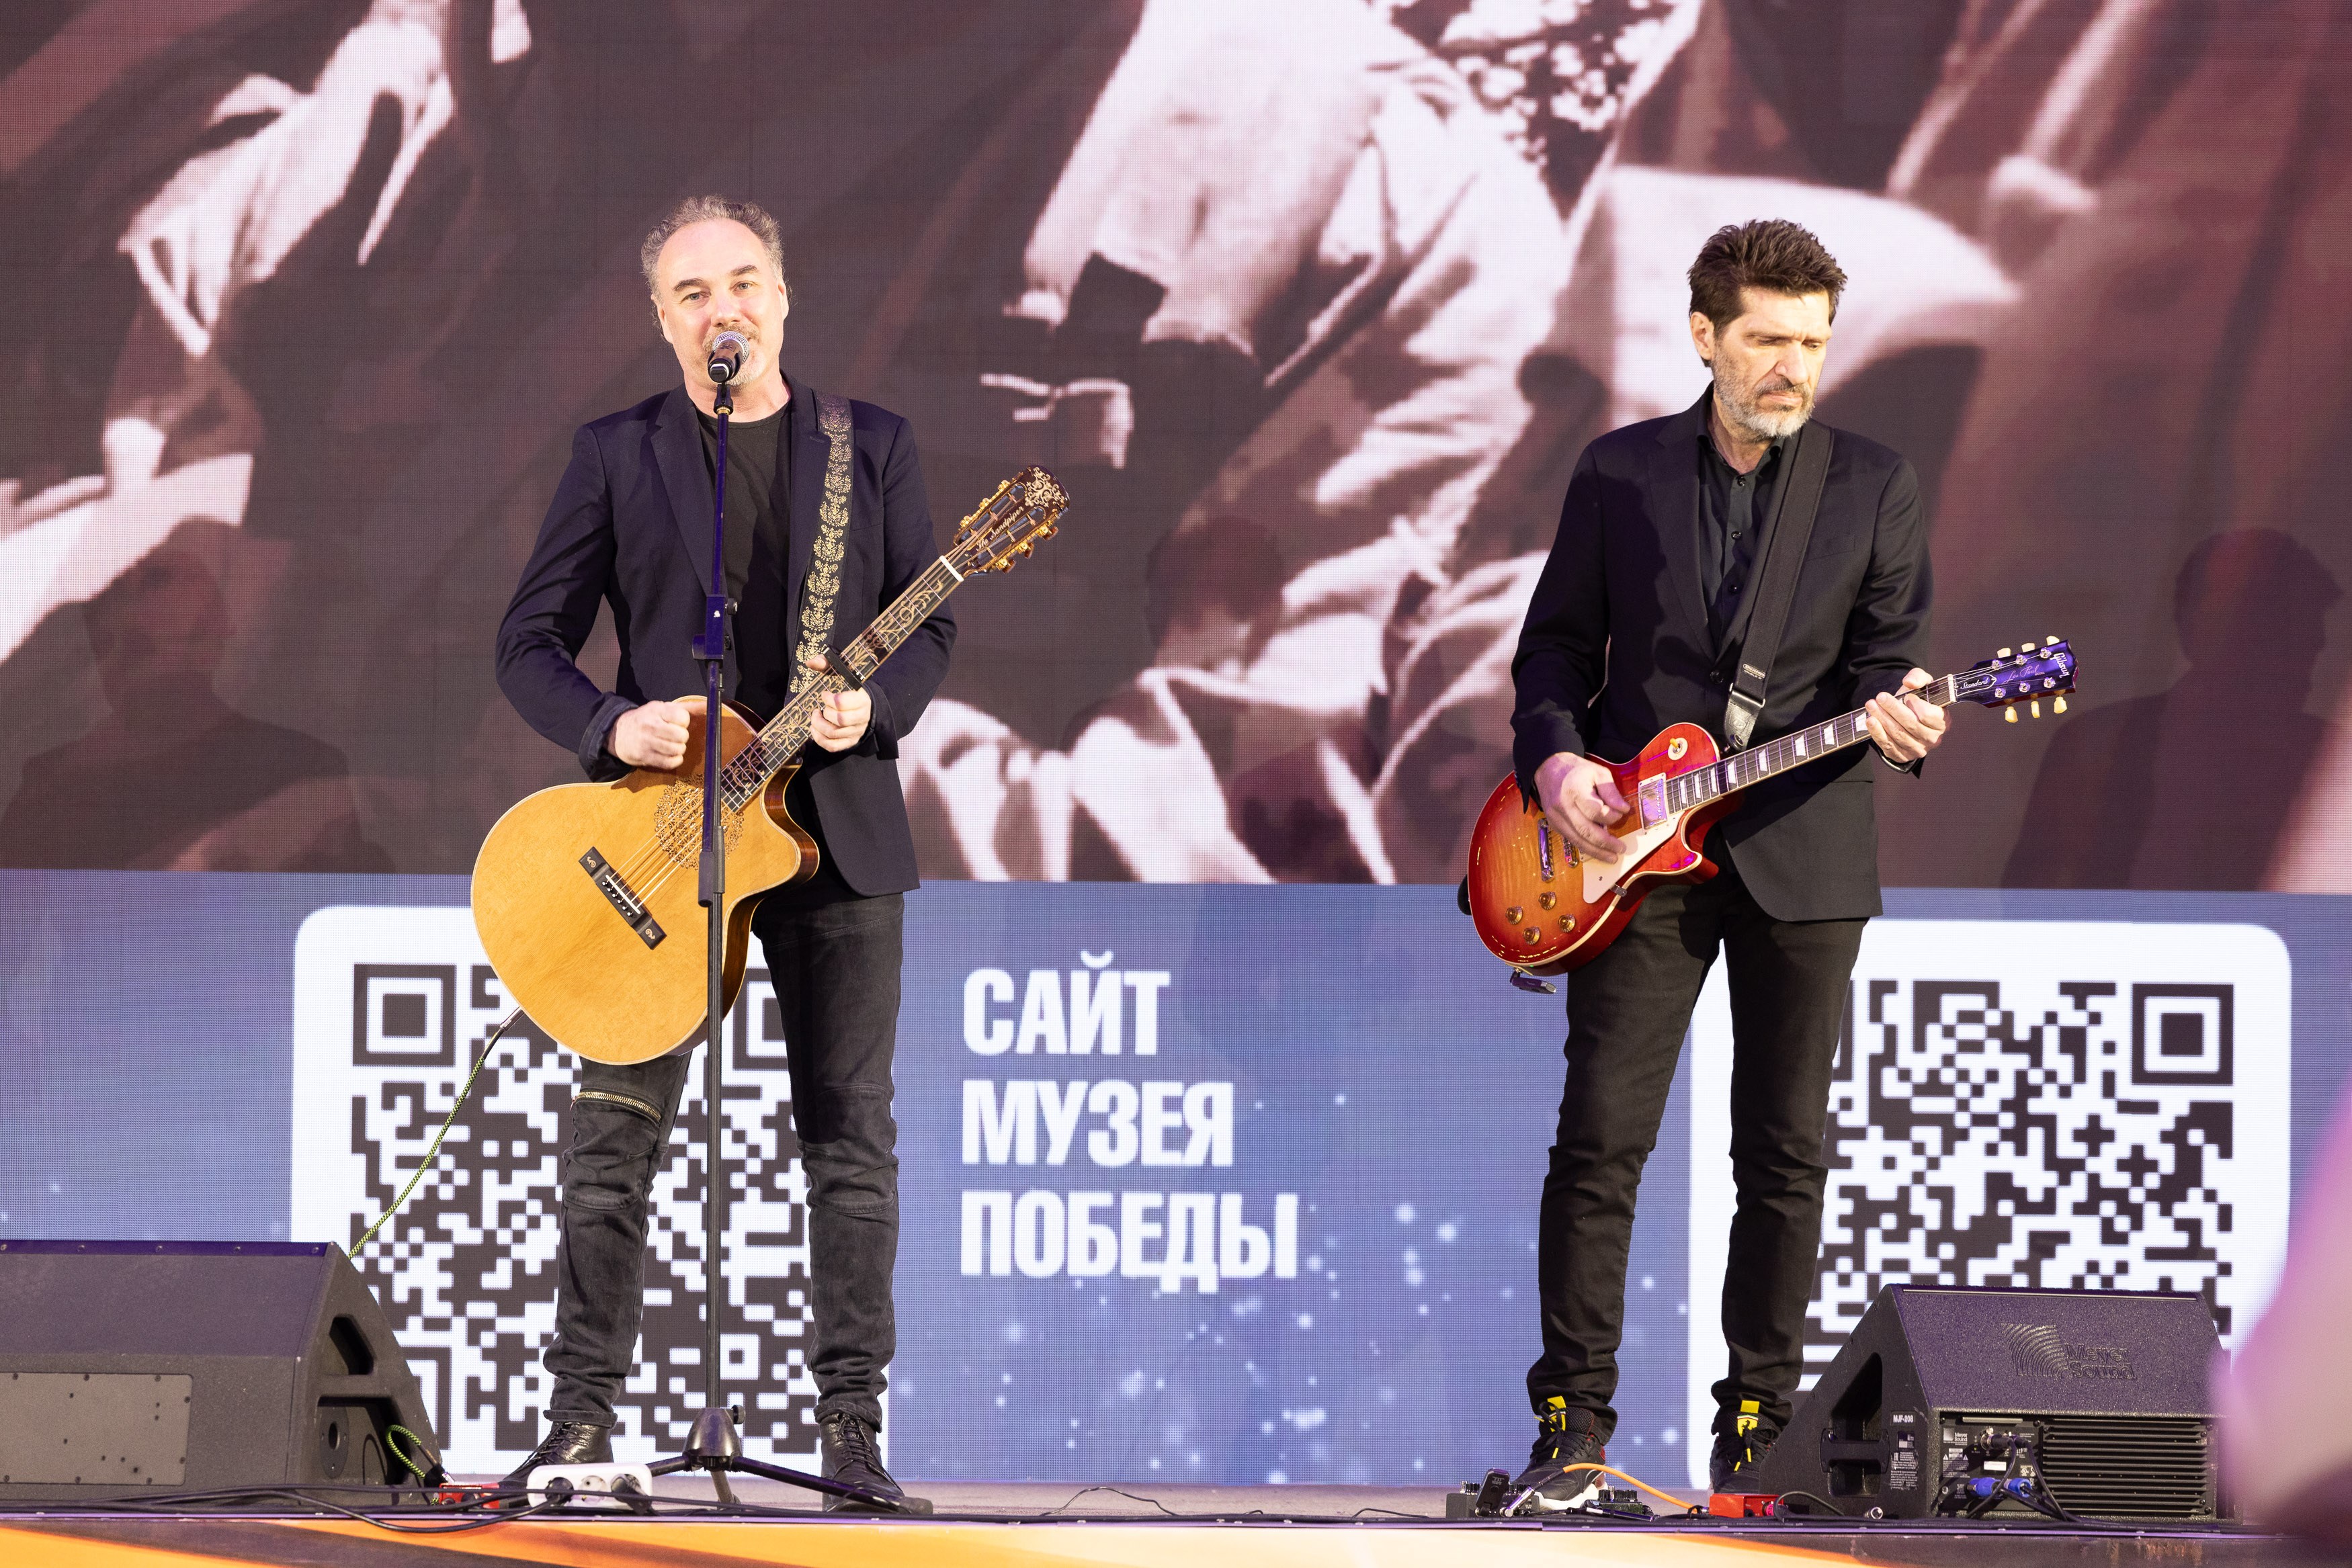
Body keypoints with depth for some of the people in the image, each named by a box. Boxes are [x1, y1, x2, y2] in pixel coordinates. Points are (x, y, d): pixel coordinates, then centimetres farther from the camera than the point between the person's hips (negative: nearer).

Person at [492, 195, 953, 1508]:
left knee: (852, 1137, 0)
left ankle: (852, 1425, 4)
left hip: (835, 823, 1)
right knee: (616, 1134, -4)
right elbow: (532, 642, 4)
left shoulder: (872, 447, 9)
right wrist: (612, 726, -15)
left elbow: (930, 624, 8)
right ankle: (585, 1420, 1)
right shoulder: (617, 455, 6)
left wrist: (875, 707, -12)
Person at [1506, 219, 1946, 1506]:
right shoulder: (1619, 473, 6)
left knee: (1784, 1154, 3)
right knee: (1601, 1140, -6)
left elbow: (1888, 660, 3)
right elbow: (1556, 643, 11)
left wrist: (1894, 715, -19)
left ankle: (1758, 1423, 12)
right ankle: (1572, 1422, 1)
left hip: (1802, 854, 0)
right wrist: (1555, 759, -6)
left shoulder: (1875, 488, 5)